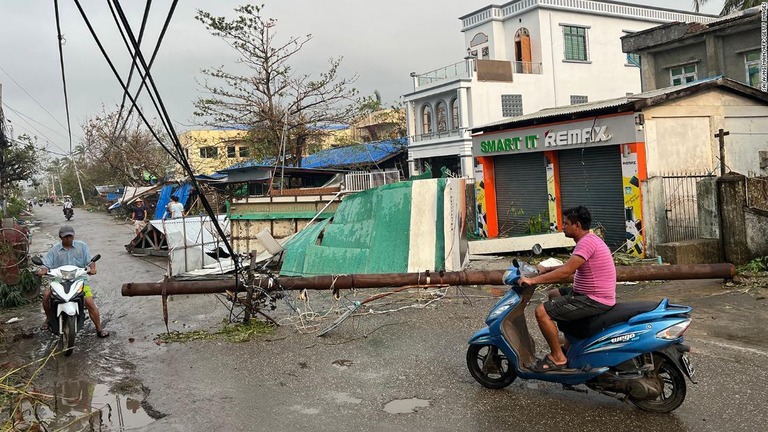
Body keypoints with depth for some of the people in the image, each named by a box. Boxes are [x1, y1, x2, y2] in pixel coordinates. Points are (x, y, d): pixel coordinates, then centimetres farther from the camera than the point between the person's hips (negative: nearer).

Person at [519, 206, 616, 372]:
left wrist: (533, 280, -24)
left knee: (542, 311, -17)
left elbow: (566, 271, -28)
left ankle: (558, 357, -6)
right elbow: (570, 266, 25)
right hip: (591, 295, 11)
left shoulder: (587, 242, -21)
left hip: (594, 301, -11)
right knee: (553, 294, 29)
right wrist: (546, 270, 18)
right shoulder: (590, 239, 13)